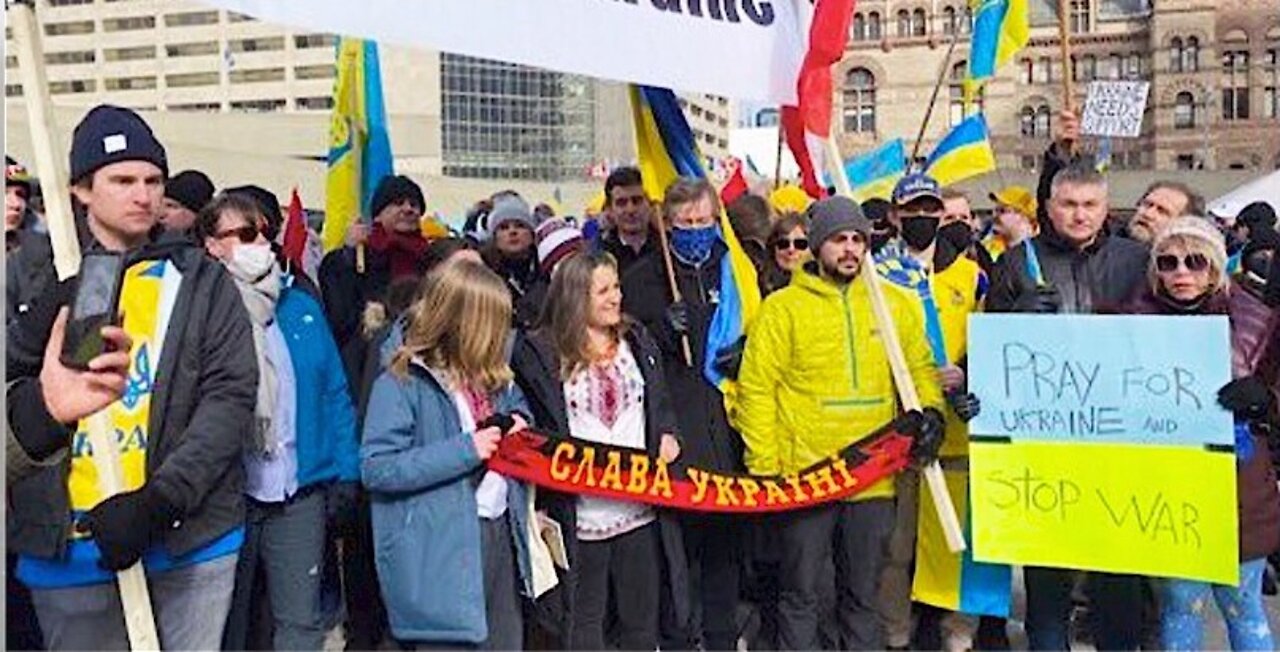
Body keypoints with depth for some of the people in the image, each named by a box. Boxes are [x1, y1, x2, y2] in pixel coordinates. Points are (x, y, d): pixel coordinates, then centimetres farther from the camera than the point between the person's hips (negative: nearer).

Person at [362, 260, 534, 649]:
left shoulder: (493, 375, 8)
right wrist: (464, 451, -22)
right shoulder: (402, 384, -15)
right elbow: (376, 468, -19)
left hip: (501, 533, 8)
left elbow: (517, 405, 29)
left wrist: (518, 422, 3)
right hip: (442, 551, -7)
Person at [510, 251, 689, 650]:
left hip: (641, 505, 4)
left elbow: (661, 403, 20)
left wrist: (667, 434, 0)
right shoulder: (538, 351, -4)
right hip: (580, 509, -4)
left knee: (642, 618, 15)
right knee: (583, 620, 7)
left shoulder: (637, 340, 12)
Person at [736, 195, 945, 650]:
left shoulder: (896, 303, 8)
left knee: (863, 593, 16)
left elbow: (920, 368, 17)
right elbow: (757, 388, -5)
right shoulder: (783, 308, -3)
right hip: (803, 477, -3)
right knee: (801, 592, 8)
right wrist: (763, 468, -9)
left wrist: (929, 410, -4)